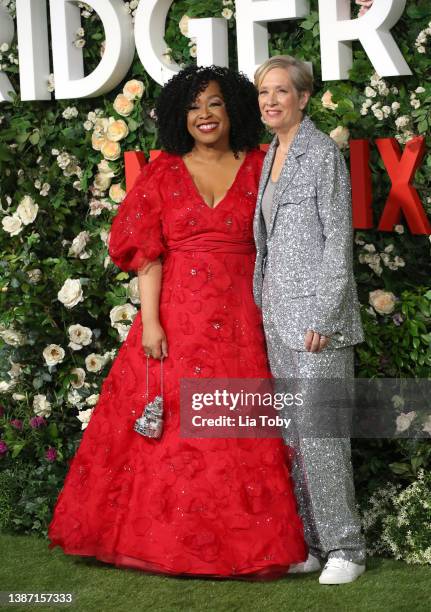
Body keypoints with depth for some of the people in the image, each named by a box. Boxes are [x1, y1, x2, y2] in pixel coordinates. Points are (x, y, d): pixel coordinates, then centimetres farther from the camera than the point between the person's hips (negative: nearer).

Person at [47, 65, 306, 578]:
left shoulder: (258, 170, 7)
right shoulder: (162, 175, 5)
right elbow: (148, 255, 0)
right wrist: (150, 321, -9)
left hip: (241, 321, 0)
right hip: (177, 319, 0)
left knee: (242, 436, -1)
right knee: (169, 428, 1)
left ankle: (246, 545, 7)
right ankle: (165, 539, 10)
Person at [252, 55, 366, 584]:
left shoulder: (323, 153, -8)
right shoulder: (273, 157, 15)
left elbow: (338, 239, -13)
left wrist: (323, 316, -18)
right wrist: (264, 305, 15)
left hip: (316, 309, -8)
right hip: (278, 312, 8)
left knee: (318, 429, -9)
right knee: (291, 431, 7)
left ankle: (344, 548, -2)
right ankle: (309, 542, 13)